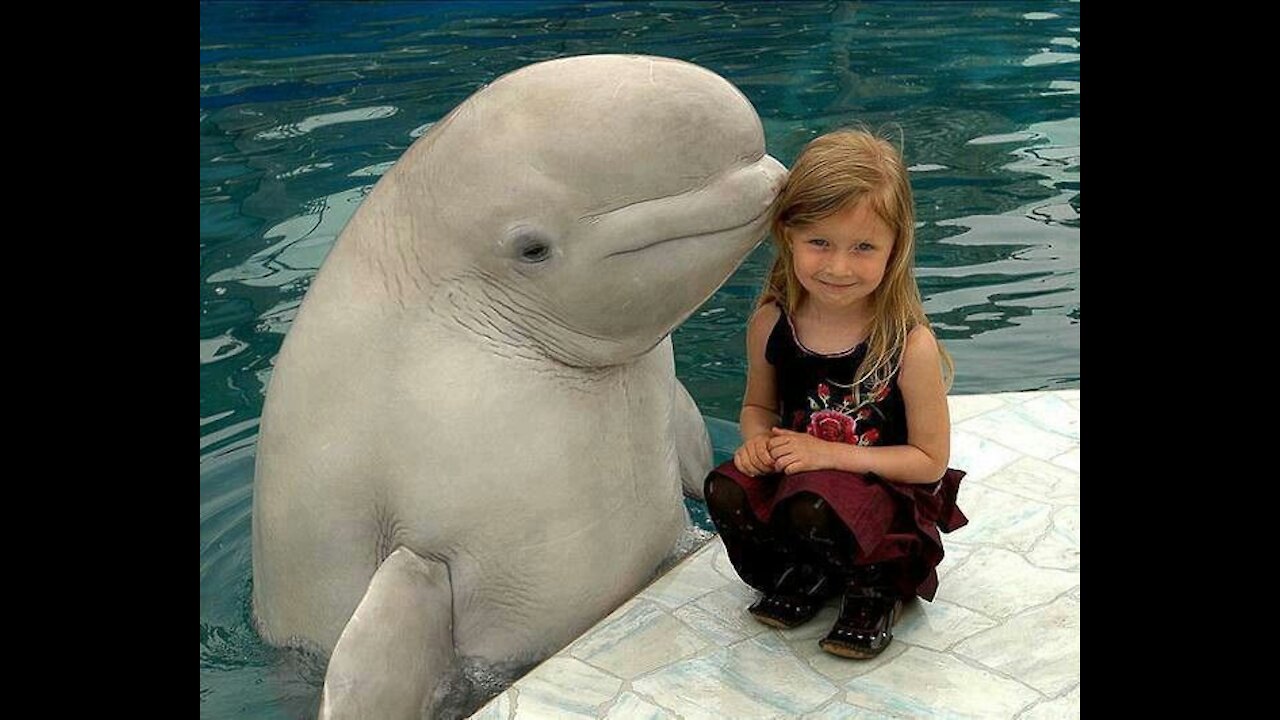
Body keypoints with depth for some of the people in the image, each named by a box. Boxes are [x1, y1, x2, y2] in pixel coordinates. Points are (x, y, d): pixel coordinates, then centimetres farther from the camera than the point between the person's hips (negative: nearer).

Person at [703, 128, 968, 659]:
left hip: (886, 492, -4)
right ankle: (803, 576, 8)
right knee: (726, 492, -24)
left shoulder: (910, 345, -20)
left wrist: (829, 454, -21)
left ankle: (875, 589, 1)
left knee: (813, 510, -35)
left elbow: (931, 460, -13)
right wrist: (758, 440, -13)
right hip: (795, 473, 5)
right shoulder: (770, 324, -7)